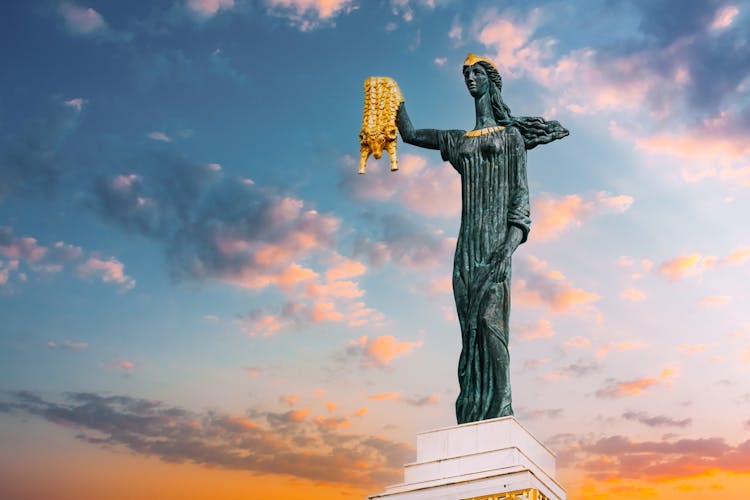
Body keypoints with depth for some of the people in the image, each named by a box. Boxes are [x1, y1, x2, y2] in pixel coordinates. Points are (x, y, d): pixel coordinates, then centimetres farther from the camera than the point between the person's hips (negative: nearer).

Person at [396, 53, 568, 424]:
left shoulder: (511, 135, 10)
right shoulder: (459, 141, 23)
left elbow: (521, 193, 0)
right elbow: (410, 134, 32)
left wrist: (511, 242, -14)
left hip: (497, 236, -5)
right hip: (467, 240, 5)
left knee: (490, 317, -20)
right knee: (469, 326, -3)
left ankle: (500, 409, -23)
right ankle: (472, 414, -5)